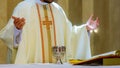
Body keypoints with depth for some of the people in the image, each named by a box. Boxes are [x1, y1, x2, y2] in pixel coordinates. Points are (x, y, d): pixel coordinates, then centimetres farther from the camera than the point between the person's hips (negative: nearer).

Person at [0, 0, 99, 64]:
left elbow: (68, 33, 21)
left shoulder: (57, 9, 16)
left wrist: (85, 28, 10)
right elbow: (8, 35, -8)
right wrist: (16, 28, -30)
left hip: (57, 64, 5)